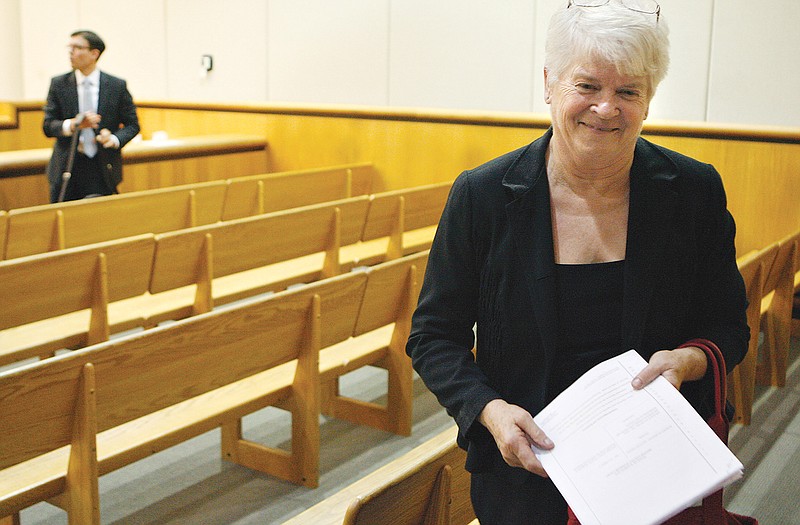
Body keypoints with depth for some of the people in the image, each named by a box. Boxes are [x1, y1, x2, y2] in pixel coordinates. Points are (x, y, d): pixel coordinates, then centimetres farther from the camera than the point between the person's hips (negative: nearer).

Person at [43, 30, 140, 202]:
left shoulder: (117, 86, 1)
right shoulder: (58, 84, 4)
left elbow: (132, 124, 5)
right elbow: (48, 125, 2)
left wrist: (114, 139, -15)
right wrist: (72, 124, -19)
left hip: (103, 169, -1)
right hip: (67, 168, 1)